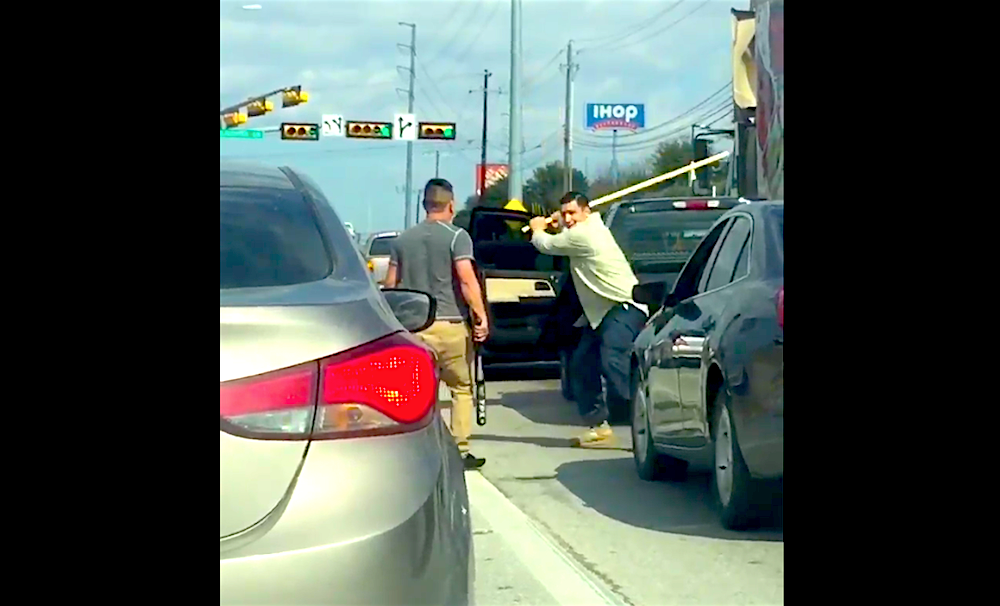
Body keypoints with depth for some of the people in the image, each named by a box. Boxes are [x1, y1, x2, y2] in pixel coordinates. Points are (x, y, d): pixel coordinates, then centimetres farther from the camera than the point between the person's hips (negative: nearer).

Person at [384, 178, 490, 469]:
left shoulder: (403, 239, 11)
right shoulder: (456, 236, -4)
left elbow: (390, 284, 13)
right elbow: (467, 280, -13)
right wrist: (481, 316, -11)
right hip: (451, 323, -4)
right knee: (461, 387, 8)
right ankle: (461, 450, 6)